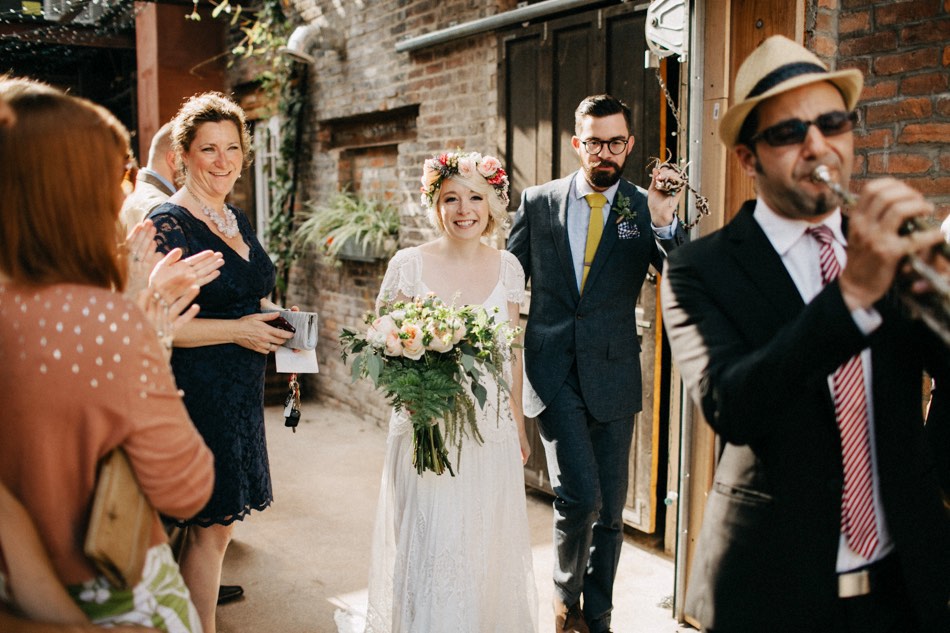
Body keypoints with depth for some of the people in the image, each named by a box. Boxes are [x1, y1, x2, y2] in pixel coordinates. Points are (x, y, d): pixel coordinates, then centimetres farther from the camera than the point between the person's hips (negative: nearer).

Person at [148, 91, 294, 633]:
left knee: (218, 523, 15)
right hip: (197, 391, -8)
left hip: (241, 393, 8)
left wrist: (274, 323, 5)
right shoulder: (169, 223, -13)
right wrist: (238, 329, -18)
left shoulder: (237, 220, 12)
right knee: (210, 526, 0)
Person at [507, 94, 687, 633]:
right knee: (579, 496, -11)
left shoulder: (646, 209, 1)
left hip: (613, 372, 1)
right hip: (553, 370, -1)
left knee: (610, 507, 9)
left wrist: (666, 224, -27)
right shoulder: (539, 202, 4)